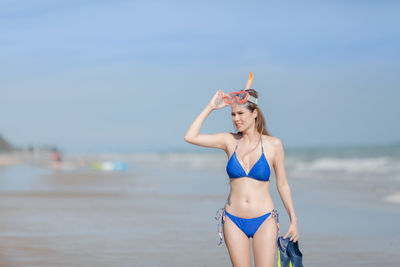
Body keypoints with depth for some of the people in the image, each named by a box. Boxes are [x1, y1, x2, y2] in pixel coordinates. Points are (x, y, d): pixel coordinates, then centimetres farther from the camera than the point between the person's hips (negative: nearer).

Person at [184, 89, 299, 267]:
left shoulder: (273, 145, -1)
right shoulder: (230, 141, 4)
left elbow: (282, 184, 6)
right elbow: (190, 137, -2)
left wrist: (293, 220, 5)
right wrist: (211, 107, 0)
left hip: (264, 221, -2)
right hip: (234, 221, 2)